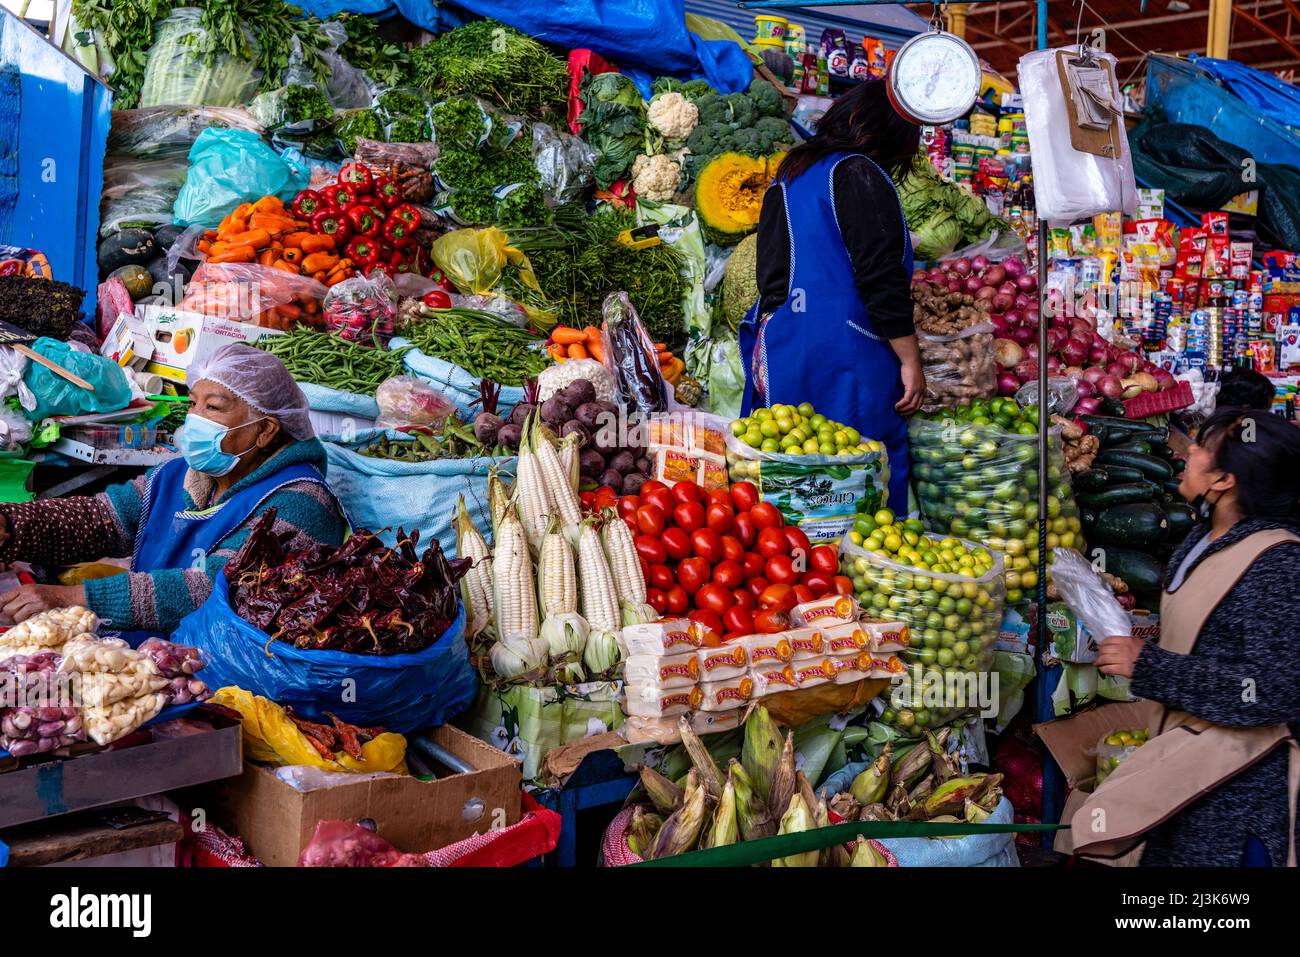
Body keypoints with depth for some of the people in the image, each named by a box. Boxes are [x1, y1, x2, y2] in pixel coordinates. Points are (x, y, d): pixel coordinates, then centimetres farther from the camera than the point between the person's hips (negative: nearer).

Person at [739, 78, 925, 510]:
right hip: (843, 360, -8)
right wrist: (910, 361, -8)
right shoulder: (858, 175, -7)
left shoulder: (787, 177, 18)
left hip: (777, 355, 8)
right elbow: (882, 277, -12)